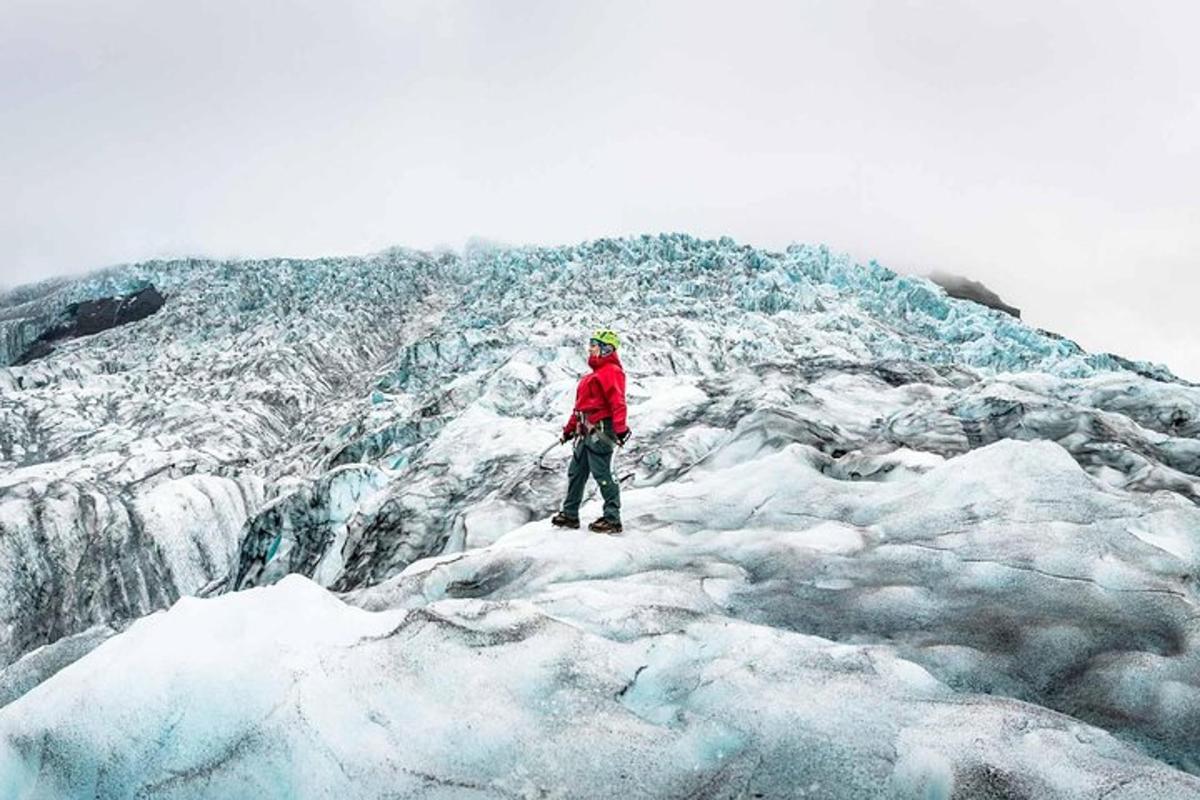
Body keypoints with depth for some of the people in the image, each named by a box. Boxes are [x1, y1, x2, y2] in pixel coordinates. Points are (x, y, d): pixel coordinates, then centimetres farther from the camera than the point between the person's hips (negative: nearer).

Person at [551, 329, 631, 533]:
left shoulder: (611, 371, -8)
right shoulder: (595, 373, 23)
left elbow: (617, 403, -20)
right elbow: (580, 405, 27)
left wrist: (620, 429, -30)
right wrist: (570, 428, 28)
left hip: (600, 430, -10)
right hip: (586, 432, 10)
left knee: (601, 474, -9)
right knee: (576, 472, 13)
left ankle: (612, 519, -3)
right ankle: (570, 514, 21)